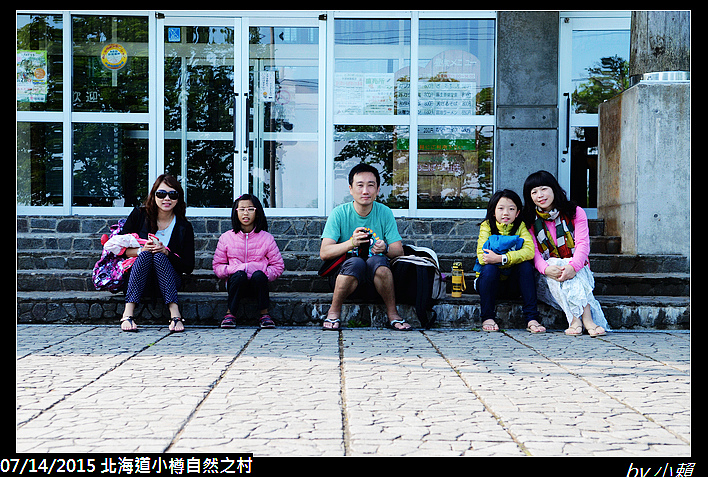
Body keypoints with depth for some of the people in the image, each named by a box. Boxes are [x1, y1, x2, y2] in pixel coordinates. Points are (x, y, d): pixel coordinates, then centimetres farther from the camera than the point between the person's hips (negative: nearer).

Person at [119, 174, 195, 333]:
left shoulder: (184, 227, -3)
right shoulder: (140, 215, -1)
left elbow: (188, 268, -6)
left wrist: (165, 252, -21)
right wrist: (141, 251, -22)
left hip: (168, 280, 0)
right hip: (136, 276, 0)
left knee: (159, 256, -30)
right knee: (146, 254, -30)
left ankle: (174, 313, -44)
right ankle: (128, 313, -42)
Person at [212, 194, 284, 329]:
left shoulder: (266, 238, 4)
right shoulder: (226, 238, 5)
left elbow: (278, 266, 6)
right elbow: (217, 266, 7)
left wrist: (264, 273, -13)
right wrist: (235, 269, -13)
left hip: (257, 283, 0)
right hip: (236, 282, 0)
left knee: (258, 275, -34)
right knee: (239, 275, -34)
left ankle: (264, 313, -19)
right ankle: (230, 313, -20)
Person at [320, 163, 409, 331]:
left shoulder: (384, 213, 2)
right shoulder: (339, 213, -4)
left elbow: (399, 250, -1)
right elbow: (324, 253, -12)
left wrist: (385, 248, -25)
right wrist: (351, 243, -30)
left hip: (375, 279, 2)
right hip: (343, 275, -1)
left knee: (377, 261, -32)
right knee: (356, 263, -34)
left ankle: (393, 315, -14)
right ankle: (334, 312, -14)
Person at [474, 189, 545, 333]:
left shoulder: (520, 227, -1)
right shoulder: (487, 226, -5)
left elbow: (529, 251, -22)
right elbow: (481, 256, -19)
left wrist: (501, 259, -35)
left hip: (512, 284, 1)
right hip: (490, 282, -1)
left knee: (526, 265, -24)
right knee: (490, 267, -30)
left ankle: (531, 319, -24)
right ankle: (487, 317, -19)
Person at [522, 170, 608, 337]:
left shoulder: (575, 213, 2)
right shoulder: (529, 221, 4)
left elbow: (583, 244, -11)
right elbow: (533, 252, -7)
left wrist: (573, 266, -33)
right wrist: (546, 268, -31)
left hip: (578, 271, 0)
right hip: (547, 278, 0)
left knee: (568, 270, -34)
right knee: (555, 263, -33)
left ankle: (576, 319, -47)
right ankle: (586, 318, -47)